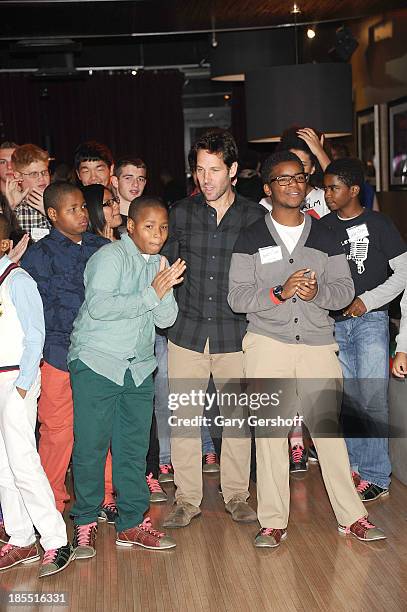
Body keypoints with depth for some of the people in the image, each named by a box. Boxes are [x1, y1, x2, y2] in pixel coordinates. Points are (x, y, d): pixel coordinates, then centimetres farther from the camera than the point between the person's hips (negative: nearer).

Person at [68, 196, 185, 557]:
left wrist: (167, 289, -12)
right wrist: (151, 294, -21)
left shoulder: (159, 264, 12)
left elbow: (165, 319, 7)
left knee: (134, 446, 8)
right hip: (96, 363, -6)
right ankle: (85, 523, 13)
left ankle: (132, 523, 17)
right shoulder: (111, 257, -9)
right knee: (91, 445, -1)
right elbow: (99, 306, -22)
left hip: (138, 367, 6)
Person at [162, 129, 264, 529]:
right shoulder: (181, 213, 4)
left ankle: (236, 495, 23)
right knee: (183, 417, 2)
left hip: (235, 334, -1)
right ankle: (187, 499, 16)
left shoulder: (255, 217, 2)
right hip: (187, 331, 1)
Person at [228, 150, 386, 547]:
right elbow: (237, 297, -2)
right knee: (270, 431, 1)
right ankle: (273, 522, 10)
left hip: (317, 342, 1)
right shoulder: (251, 238, 4)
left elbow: (345, 288, 8)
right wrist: (279, 293, -18)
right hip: (267, 343, -1)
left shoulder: (325, 236, 11)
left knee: (328, 427, 1)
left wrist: (318, 292, -14)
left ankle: (351, 516, 12)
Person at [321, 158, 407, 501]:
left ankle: (376, 476, -1)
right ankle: (353, 465, 20)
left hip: (370, 319, -4)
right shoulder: (324, 227, 9)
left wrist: (367, 300, -10)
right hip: (334, 322, 4)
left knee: (372, 400, -7)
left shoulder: (378, 224, -1)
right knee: (348, 399, 9)